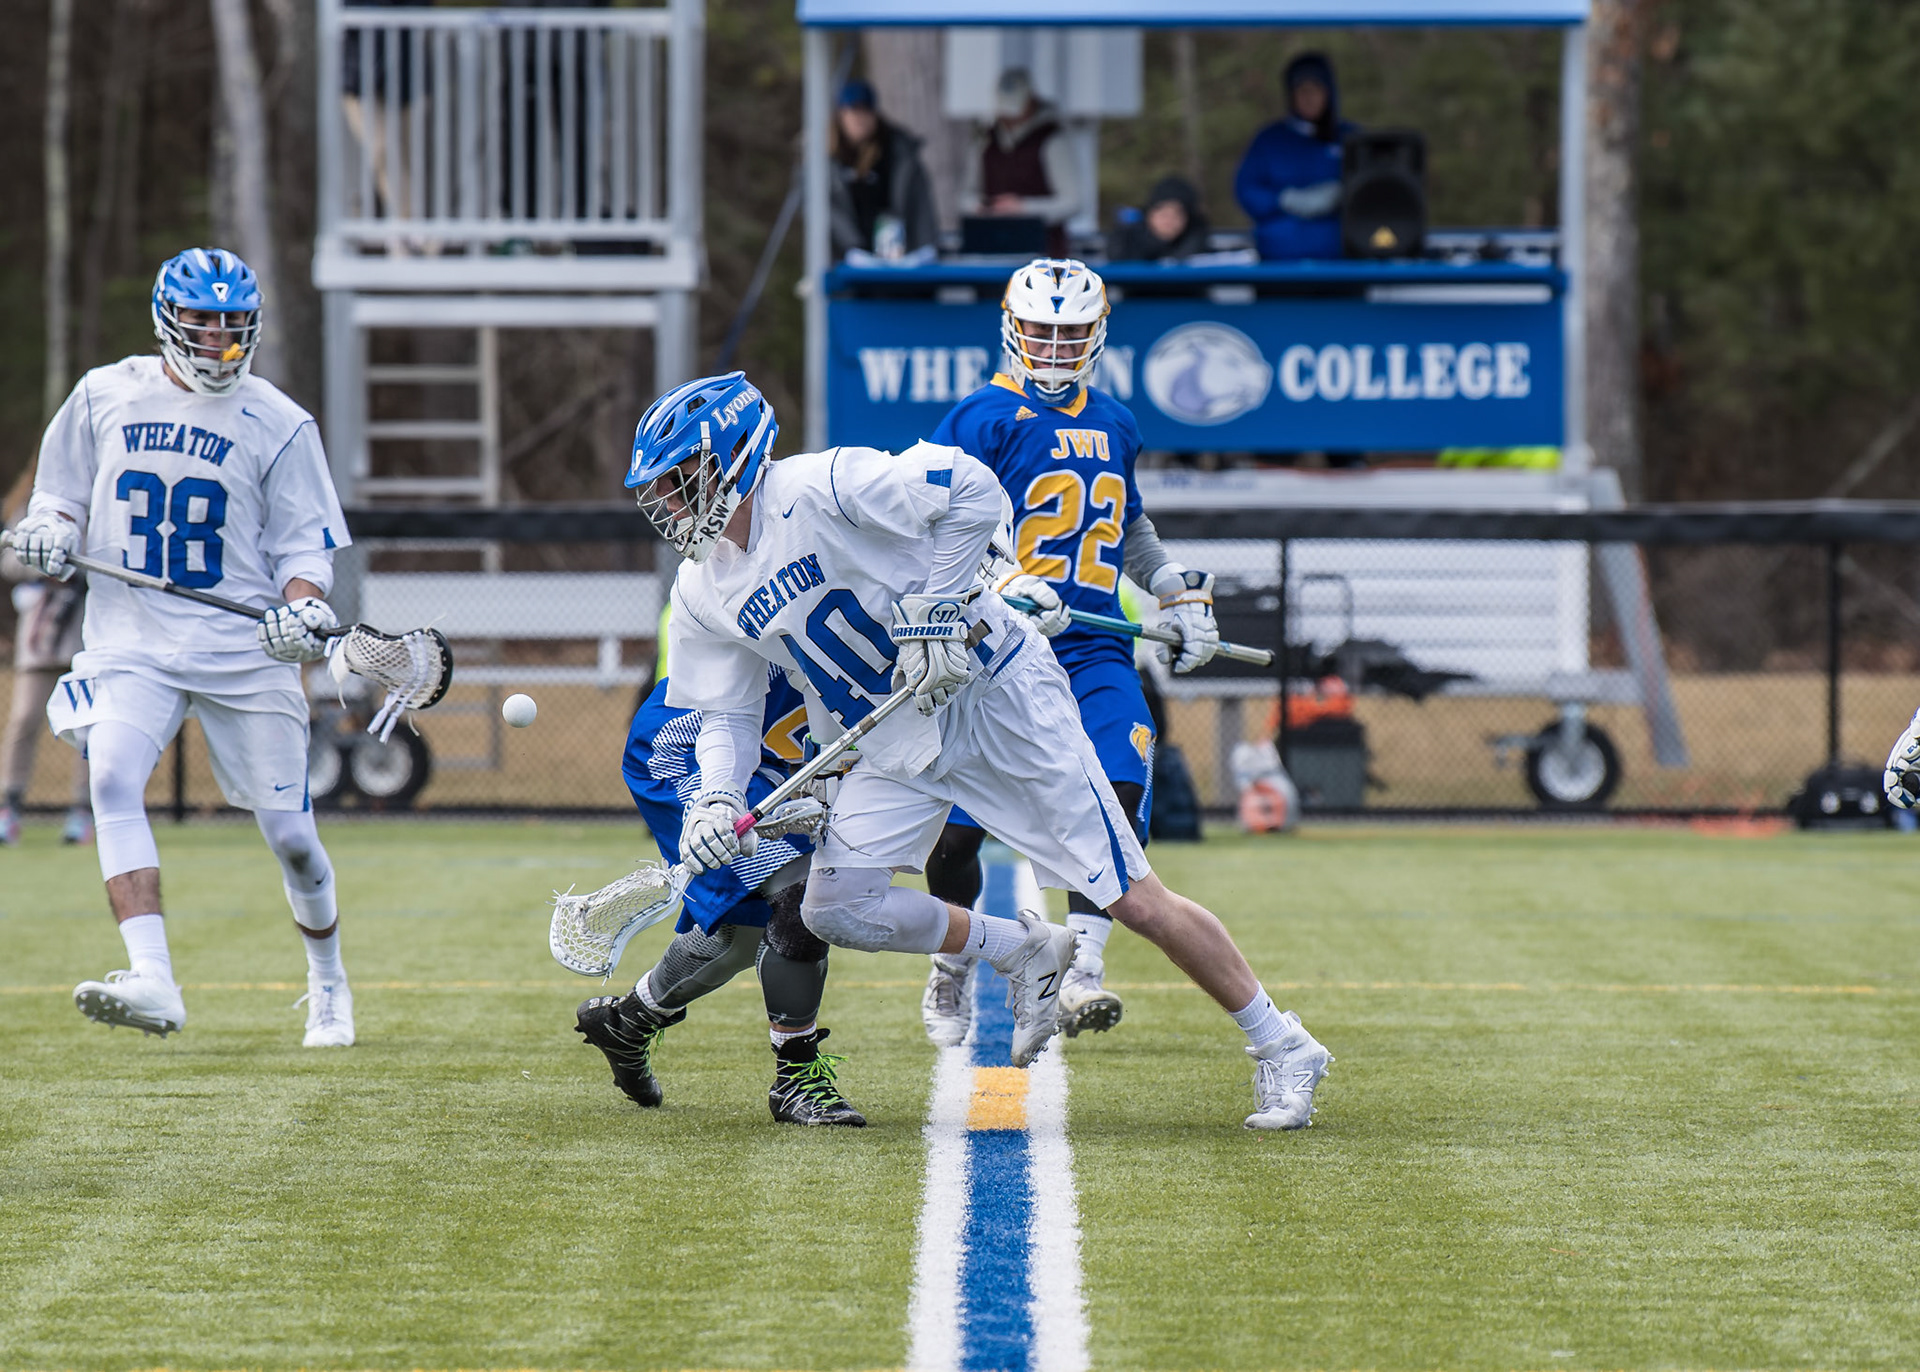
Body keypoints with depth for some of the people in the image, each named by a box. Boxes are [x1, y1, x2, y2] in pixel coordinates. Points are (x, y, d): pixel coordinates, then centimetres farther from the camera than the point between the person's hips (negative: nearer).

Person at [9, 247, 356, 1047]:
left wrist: (304, 608, -18)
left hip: (245, 651, -1)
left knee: (289, 833, 2)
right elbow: (59, 497, 18)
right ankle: (153, 981, -33)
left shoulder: (278, 424, 0)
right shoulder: (105, 396, 6)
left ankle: (328, 980, 29)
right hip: (129, 643, 1)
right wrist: (47, 533, -5)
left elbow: (305, 550, 3)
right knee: (113, 779, -25)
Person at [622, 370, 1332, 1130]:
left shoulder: (817, 488, -20)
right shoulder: (703, 594, 4)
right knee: (837, 908, -8)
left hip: (993, 695, -8)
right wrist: (716, 798, -10)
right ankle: (1023, 952, 13)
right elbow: (727, 716, 9)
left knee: (1133, 900, -8)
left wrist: (935, 607, -25)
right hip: (893, 745, 8)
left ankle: (1282, 1047, 4)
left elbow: (973, 489, -25)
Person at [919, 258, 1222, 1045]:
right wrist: (1003, 585, -27)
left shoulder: (1114, 426, 17)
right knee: (958, 827, -1)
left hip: (1095, 649, 4)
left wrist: (1178, 593, 27)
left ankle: (1081, 969, -21)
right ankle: (952, 972, 23)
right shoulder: (985, 419, -4)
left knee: (1120, 794, -19)